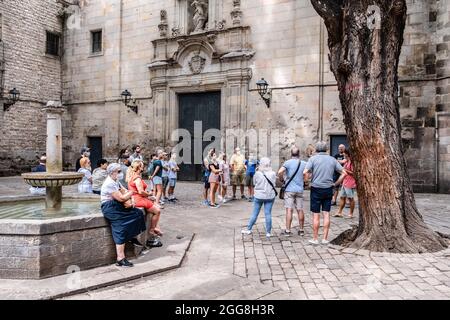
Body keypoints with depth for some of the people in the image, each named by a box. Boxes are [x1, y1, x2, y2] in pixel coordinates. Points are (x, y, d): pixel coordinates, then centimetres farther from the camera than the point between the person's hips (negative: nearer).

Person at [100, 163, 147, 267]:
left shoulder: (116, 181, 12)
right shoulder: (109, 184, -19)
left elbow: (125, 192, 11)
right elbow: (121, 198, -23)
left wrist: (129, 200, -10)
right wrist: (131, 193, -5)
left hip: (117, 206, 10)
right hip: (109, 207, -10)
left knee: (138, 213, 4)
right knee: (121, 230, -19)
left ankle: (133, 237, 17)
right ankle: (120, 259, -18)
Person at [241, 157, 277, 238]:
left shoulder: (257, 173, -13)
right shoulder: (273, 174, -8)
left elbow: (255, 183, 0)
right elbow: (274, 184, 2)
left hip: (259, 196, -1)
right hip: (270, 196, 1)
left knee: (255, 213, 10)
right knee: (268, 214, 5)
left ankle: (248, 229, 21)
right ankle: (268, 232, 12)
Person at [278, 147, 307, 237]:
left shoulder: (288, 162, -8)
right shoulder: (304, 163, 4)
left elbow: (280, 172, -21)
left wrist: (281, 179, -3)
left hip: (289, 189, -3)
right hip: (300, 190, 3)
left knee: (289, 210, -3)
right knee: (300, 210, 11)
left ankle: (288, 230, -2)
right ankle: (301, 230, 20)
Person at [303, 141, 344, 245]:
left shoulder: (313, 158, -6)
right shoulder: (332, 159, 5)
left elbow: (305, 172, -18)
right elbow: (343, 172, 5)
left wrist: (306, 180, 0)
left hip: (316, 189, -3)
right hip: (328, 189, 3)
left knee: (316, 215, 4)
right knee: (326, 214, 9)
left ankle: (315, 239, 12)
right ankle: (325, 238, 14)